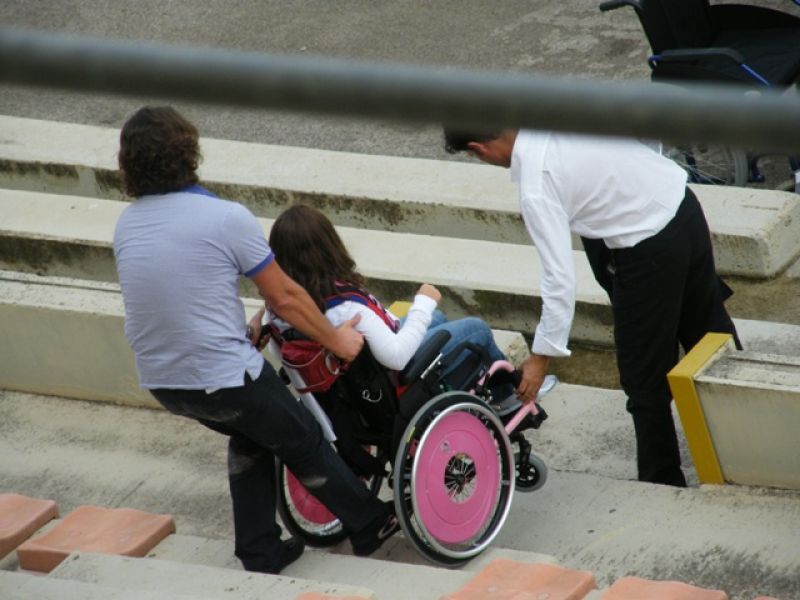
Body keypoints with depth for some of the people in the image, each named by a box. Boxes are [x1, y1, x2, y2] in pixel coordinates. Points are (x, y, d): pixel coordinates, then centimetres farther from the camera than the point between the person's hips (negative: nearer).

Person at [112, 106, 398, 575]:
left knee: (251, 435, 30)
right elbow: (285, 297, -9)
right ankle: (369, 526, 34)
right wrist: (336, 340, 7)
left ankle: (260, 554, 32)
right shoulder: (226, 218, -16)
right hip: (226, 378, -6)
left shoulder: (126, 225, 3)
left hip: (161, 381, 6)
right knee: (304, 444, 18)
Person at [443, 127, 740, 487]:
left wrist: (542, 356, -14)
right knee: (708, 327, 26)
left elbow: (560, 279, -22)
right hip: (684, 204, 8)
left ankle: (661, 482, 20)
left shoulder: (536, 187, -21)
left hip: (651, 249, -8)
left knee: (645, 377, 8)